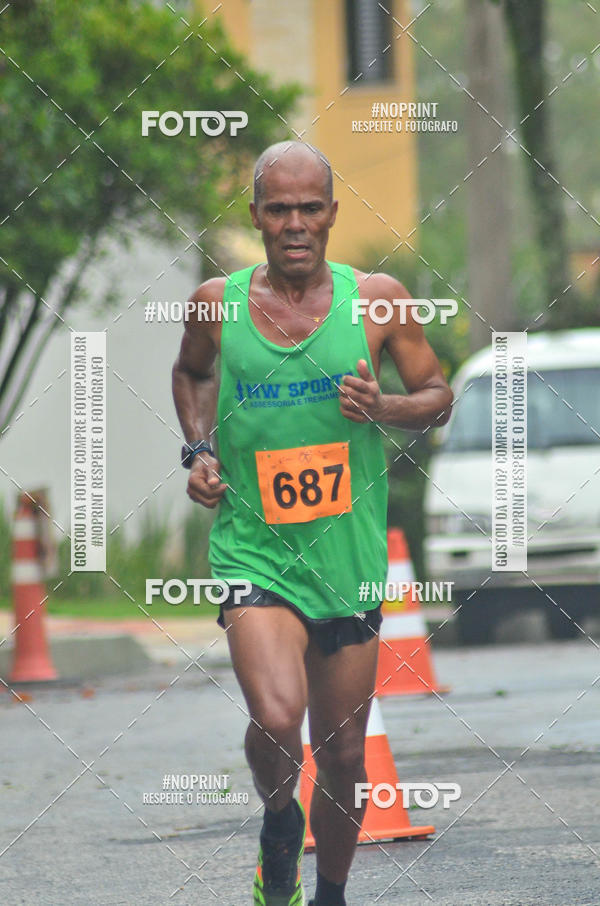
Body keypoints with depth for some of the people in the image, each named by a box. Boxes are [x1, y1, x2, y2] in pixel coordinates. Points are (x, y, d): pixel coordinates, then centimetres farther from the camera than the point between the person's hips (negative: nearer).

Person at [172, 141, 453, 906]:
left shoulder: (376, 299, -2)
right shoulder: (216, 304, -1)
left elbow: (438, 398, 8)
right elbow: (191, 372, 21)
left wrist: (381, 408, -13)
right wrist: (199, 448, 4)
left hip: (348, 557, 1)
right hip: (254, 550, -1)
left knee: (343, 757, 9)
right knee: (276, 720, -24)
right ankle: (278, 827, 10)